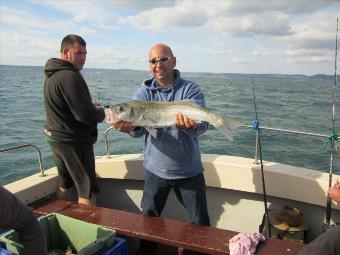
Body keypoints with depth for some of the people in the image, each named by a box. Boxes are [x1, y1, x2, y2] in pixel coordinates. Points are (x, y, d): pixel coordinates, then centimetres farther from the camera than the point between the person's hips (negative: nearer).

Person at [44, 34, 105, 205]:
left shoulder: (52, 74, 10)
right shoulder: (70, 77, -22)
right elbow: (85, 115, -28)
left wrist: (90, 106, 6)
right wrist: (101, 112, -7)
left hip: (55, 137, 10)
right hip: (74, 141, -10)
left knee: (64, 184, 21)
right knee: (87, 190, 0)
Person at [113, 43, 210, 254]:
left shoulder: (190, 90, -9)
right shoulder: (144, 92, -3)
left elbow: (202, 126, -23)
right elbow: (140, 128, -17)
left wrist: (190, 125, -46)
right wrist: (132, 126, -41)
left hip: (189, 171, -2)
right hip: (156, 170, 2)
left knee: (200, 222, 12)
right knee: (149, 220, 19)